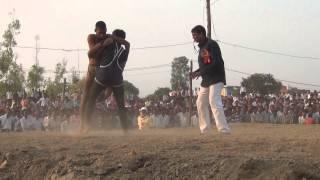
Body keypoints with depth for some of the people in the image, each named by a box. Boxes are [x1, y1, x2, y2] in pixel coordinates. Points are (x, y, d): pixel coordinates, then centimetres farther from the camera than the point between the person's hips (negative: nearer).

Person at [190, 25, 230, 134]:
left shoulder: (211, 44, -12)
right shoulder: (201, 47, 16)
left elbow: (217, 63, -22)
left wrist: (201, 72, -24)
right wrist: (196, 72, 8)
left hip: (216, 78, -10)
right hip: (206, 81, 10)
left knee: (214, 102, -22)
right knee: (200, 103, 11)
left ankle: (224, 129, -24)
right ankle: (204, 129, 20)